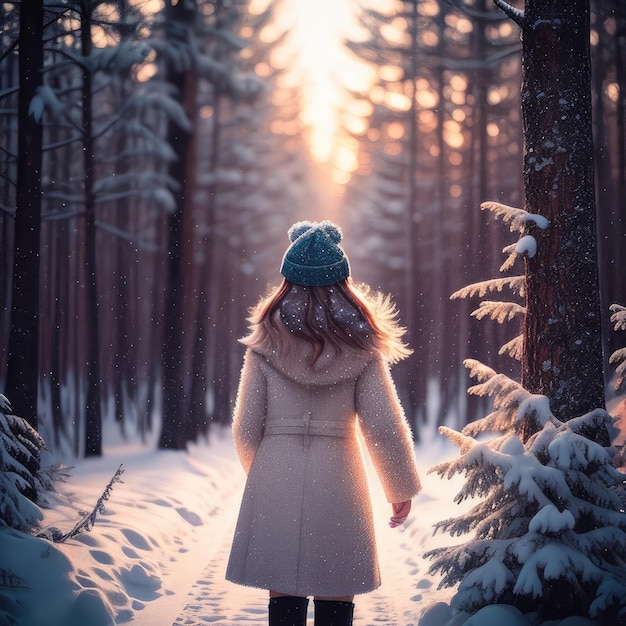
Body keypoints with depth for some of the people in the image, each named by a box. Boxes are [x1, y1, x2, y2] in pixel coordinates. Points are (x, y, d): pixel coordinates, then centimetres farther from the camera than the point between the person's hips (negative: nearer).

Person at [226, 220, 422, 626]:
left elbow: (246, 429, 0)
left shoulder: (266, 344, -2)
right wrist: (403, 488, 10)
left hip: (275, 480, 1)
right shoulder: (360, 348, -3)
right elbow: (383, 426, -5)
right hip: (338, 480, 0)